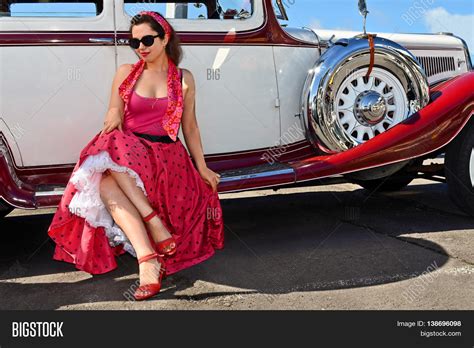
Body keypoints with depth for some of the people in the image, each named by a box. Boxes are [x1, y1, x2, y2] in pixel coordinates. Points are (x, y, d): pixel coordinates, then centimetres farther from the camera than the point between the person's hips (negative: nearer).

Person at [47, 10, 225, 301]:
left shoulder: (183, 79, 10)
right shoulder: (125, 73, 11)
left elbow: (190, 127, 13)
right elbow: (114, 116, 10)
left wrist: (202, 168, 9)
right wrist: (113, 118, -14)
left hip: (166, 158, -2)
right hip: (126, 152, 2)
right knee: (105, 180, -34)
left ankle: (148, 260, -34)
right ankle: (148, 259, -37)